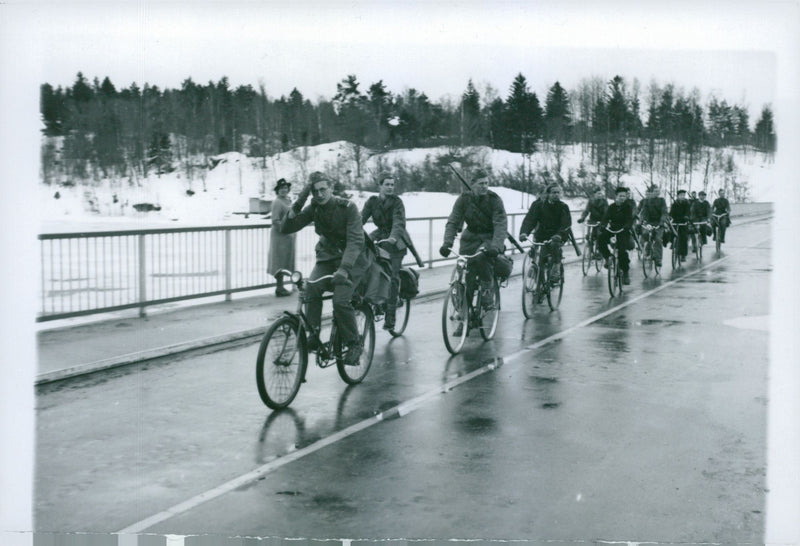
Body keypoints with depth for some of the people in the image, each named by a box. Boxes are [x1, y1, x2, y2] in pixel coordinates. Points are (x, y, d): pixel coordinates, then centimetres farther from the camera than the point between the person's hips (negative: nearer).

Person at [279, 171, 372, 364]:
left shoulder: (348, 207, -17)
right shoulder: (314, 209, -4)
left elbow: (355, 240, -27)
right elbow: (286, 228, -10)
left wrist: (343, 269, -40)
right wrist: (296, 206, -26)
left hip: (352, 259, -4)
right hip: (327, 256, 4)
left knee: (340, 301, -24)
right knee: (311, 288, -26)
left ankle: (354, 343, -4)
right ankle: (312, 336, -16)